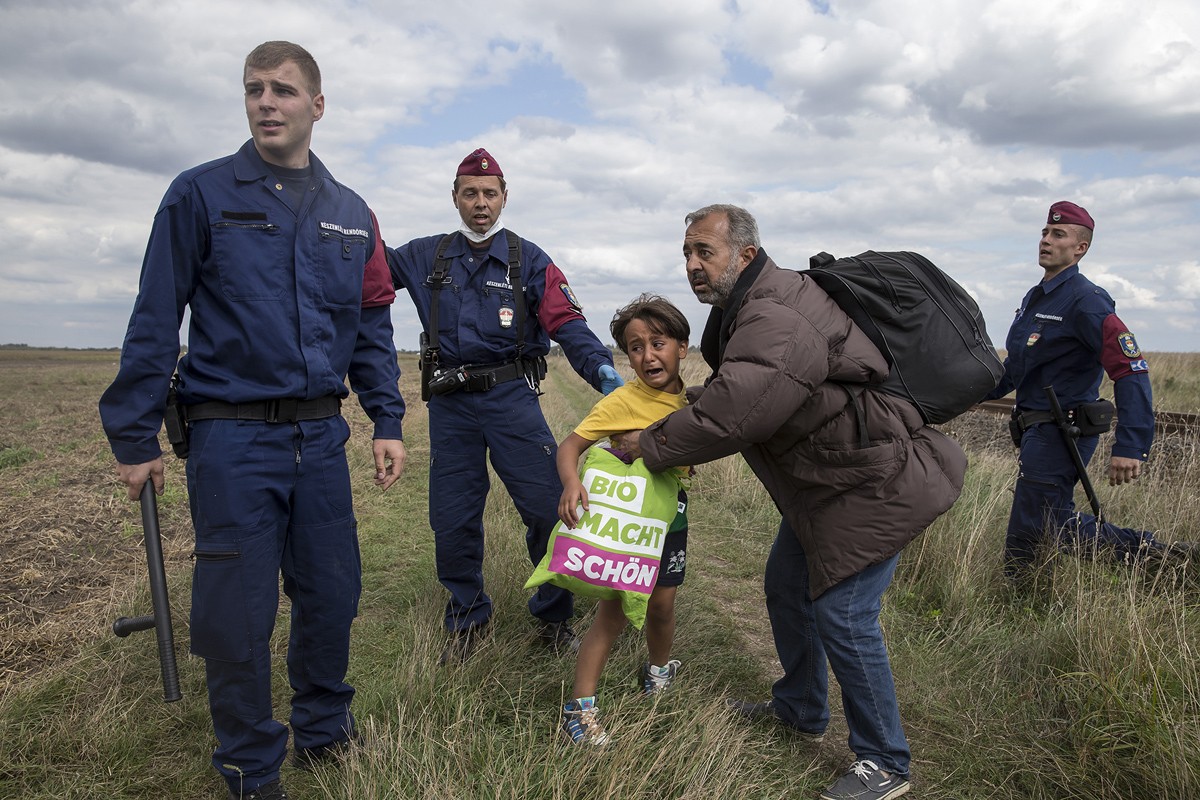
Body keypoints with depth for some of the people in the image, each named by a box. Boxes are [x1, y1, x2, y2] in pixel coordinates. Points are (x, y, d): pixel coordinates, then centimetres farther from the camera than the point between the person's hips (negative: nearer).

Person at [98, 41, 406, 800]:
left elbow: (373, 327, 13)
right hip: (232, 436, -3)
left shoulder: (350, 213, 10)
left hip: (321, 435, 4)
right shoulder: (201, 194, -2)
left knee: (333, 594, 12)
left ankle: (325, 731, 35)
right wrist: (135, 437, -3)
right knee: (236, 611, 4)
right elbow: (155, 321, -2)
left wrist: (389, 423, 6)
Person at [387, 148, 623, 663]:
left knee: (550, 507, -9)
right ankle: (468, 621, 28)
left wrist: (600, 367, -24)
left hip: (511, 395, -2)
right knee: (452, 523, 7)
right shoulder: (426, 257, 12)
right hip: (449, 405, 3)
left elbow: (566, 322, -6)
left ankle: (554, 618, 12)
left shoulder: (528, 260, 4)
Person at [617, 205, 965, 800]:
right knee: (787, 589, 18)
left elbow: (729, 415, -34)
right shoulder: (749, 308, 7)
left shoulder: (775, 321, -29)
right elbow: (724, 391, 16)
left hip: (873, 483, -11)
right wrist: (672, 405, 0)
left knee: (840, 614, -7)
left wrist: (651, 445, -20)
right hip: (823, 481, 11)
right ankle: (800, 711, 40)